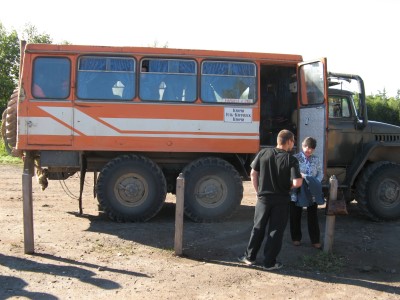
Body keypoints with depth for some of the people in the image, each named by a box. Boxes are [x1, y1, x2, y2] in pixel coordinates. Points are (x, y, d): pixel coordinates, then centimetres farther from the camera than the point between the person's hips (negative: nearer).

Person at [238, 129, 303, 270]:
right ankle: (269, 262, 14)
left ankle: (249, 257, 23)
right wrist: (288, 186, 0)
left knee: (258, 228, 16)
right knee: (275, 231, 8)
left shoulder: (263, 153, -5)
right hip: (281, 200, -3)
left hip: (264, 198, 3)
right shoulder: (291, 160, -14)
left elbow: (253, 174, 0)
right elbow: (297, 183, -22)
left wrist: (258, 191, 10)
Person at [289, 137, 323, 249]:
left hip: (312, 192, 2)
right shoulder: (296, 158, -5)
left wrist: (316, 182, -11)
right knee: (296, 216, 10)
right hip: (298, 191, -2)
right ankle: (296, 238, 26)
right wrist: (300, 176, -25)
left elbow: (320, 173, 7)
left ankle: (315, 240, 17)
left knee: (313, 216, 7)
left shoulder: (316, 159, 5)